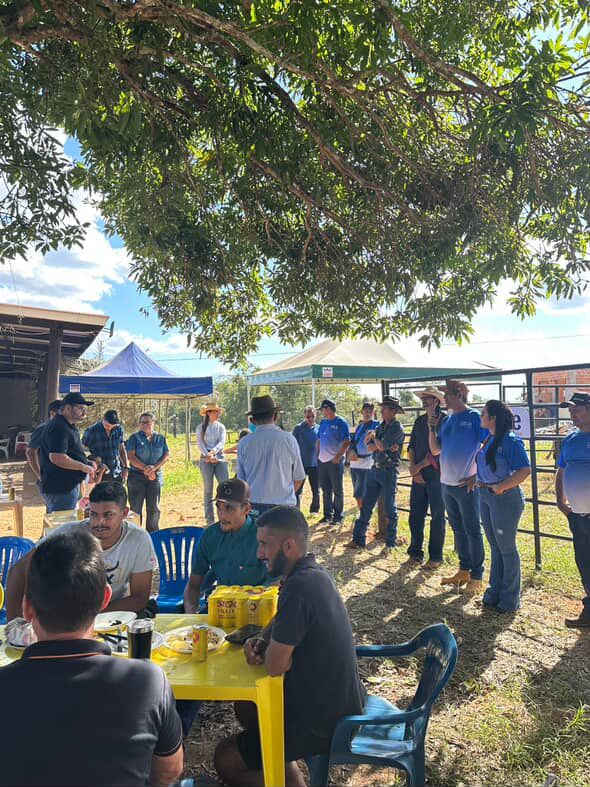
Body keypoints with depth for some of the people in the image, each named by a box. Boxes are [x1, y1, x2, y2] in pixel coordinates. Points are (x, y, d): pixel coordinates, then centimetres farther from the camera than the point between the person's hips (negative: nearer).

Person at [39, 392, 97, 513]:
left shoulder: (69, 426, 16)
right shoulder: (58, 427, -19)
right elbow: (56, 457, -28)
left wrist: (87, 462, 11)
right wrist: (83, 467, -19)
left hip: (68, 485, 11)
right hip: (60, 489, -11)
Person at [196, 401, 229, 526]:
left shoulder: (221, 427, 11)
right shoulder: (201, 428, 5)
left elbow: (222, 442, -2)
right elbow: (200, 443, -3)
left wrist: (213, 451, -19)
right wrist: (208, 455, -17)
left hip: (220, 458, 2)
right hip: (206, 459, -2)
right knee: (208, 490, 3)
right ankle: (210, 520, 8)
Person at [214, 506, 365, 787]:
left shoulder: (300, 586, -30)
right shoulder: (313, 573, 0)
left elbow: (275, 665, -26)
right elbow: (280, 624, 15)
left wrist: (267, 651, -4)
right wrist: (259, 641, -4)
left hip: (323, 720, -9)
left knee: (225, 760, 3)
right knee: (245, 706, 24)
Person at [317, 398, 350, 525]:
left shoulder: (341, 422, -9)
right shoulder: (323, 422, 11)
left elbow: (347, 442, -13)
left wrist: (338, 457, -16)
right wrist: (318, 455, 10)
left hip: (335, 461, -7)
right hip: (322, 461, 7)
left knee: (337, 490, 3)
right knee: (326, 490, 13)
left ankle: (338, 516, 12)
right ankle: (327, 515, 23)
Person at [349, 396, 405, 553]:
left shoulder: (397, 428, -10)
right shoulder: (380, 426, 12)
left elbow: (382, 446, -20)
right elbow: (369, 447, 4)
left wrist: (374, 436, -1)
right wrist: (383, 445, -12)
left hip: (389, 471, -7)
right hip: (375, 468, 7)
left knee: (390, 509, 4)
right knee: (366, 506, 9)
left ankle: (390, 543, 16)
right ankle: (358, 539, 16)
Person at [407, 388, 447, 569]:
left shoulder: (445, 420, -7)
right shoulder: (419, 421, 13)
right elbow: (411, 447, 10)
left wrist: (419, 466, -11)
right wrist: (413, 468, -3)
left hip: (437, 475, -5)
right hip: (419, 476, 5)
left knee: (437, 517, 4)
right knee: (415, 515, 8)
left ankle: (435, 557, 14)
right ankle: (416, 551, 22)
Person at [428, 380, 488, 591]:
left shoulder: (474, 417, -10)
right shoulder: (446, 421, 10)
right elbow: (435, 450, 10)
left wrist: (476, 475, -12)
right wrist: (432, 428, -3)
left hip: (466, 485, -7)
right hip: (447, 484, 7)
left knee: (472, 531, 4)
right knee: (458, 529, 16)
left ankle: (476, 577, 14)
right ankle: (464, 571, 28)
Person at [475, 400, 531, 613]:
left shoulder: (510, 440, -18)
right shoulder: (489, 438, 7)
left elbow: (525, 470, -25)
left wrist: (501, 487, -23)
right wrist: (478, 480, 10)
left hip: (505, 498, -8)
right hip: (485, 496, 8)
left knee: (507, 549, 6)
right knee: (495, 547, 19)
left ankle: (510, 599, 21)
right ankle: (495, 591, 33)